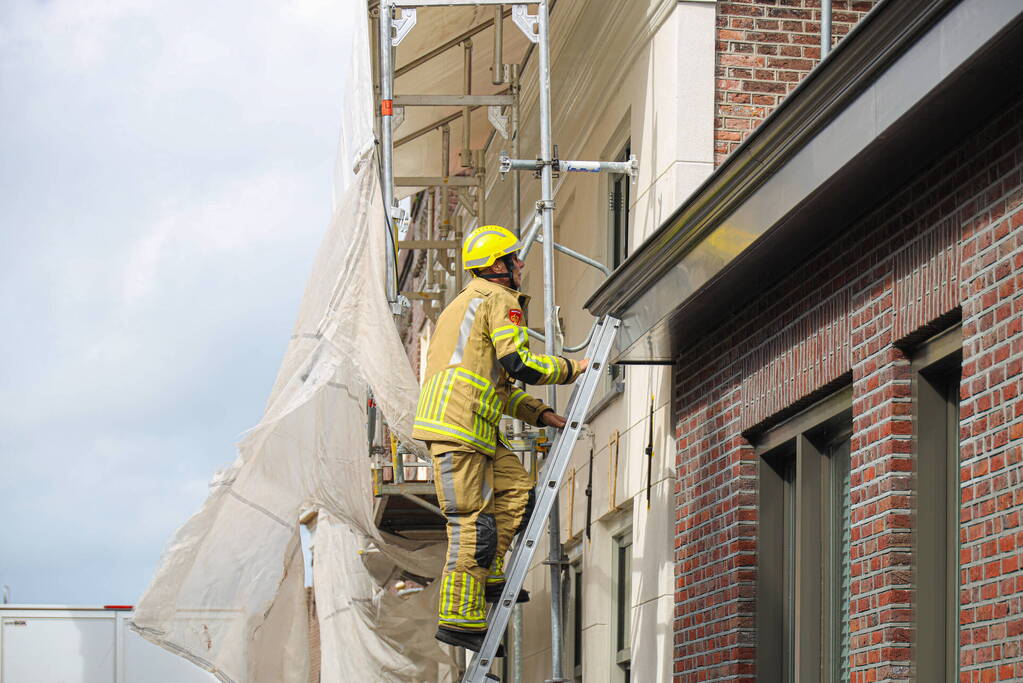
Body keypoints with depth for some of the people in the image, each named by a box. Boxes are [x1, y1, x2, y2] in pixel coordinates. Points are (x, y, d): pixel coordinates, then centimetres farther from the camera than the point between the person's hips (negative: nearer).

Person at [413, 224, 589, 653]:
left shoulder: (472, 302, 29)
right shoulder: (500, 301, -3)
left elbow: (498, 383, 29)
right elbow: (520, 365, -14)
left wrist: (540, 414, 20)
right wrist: (571, 369, 1)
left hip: (476, 427, 10)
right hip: (457, 424, -10)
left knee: (516, 491, 10)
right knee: (472, 522, -10)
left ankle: (485, 578, 10)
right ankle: (459, 617, -10)